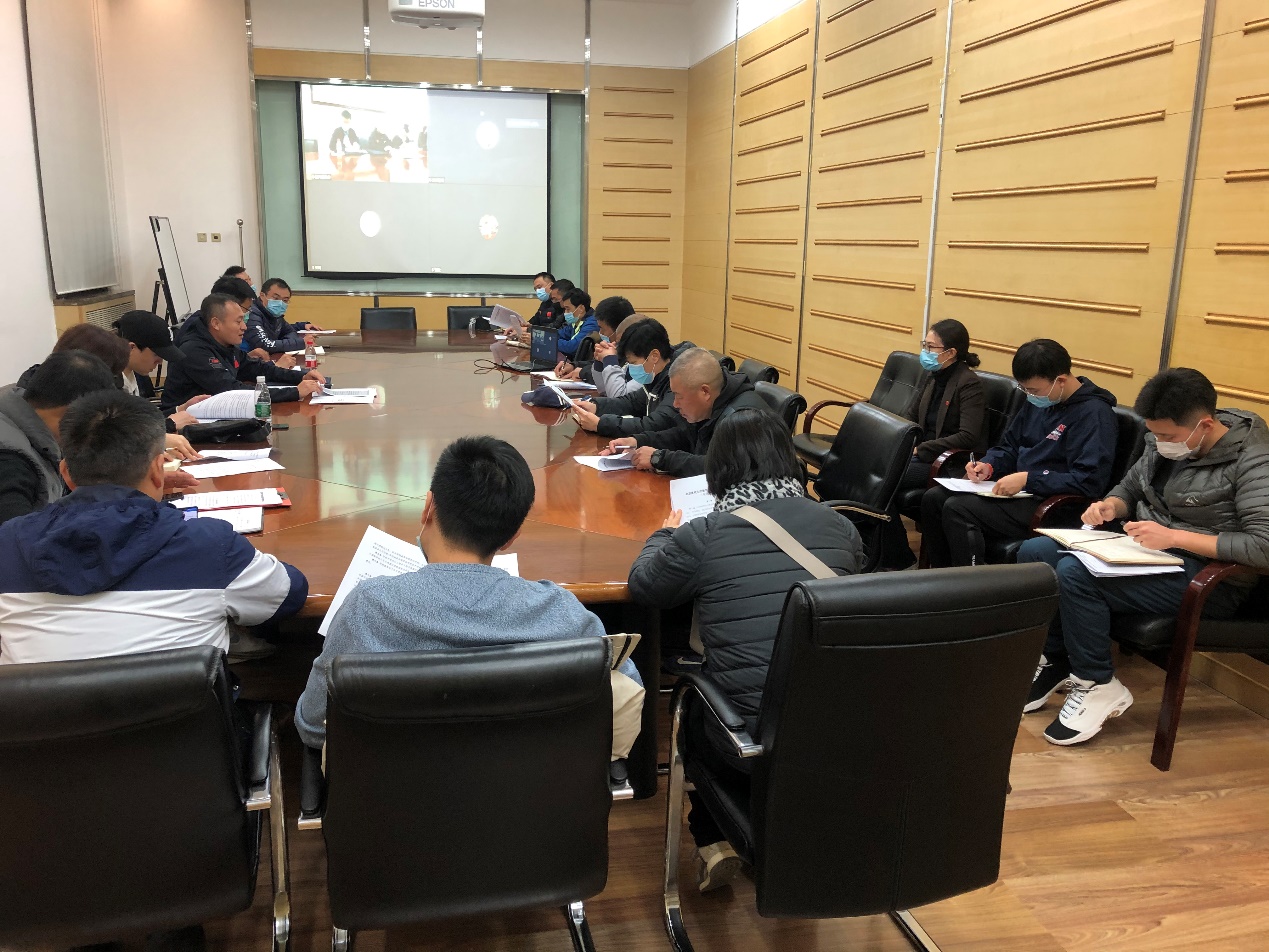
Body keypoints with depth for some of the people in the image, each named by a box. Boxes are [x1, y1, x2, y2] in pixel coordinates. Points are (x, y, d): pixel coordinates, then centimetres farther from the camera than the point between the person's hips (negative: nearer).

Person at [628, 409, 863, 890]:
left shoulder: (702, 536, -10)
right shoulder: (839, 527, 0)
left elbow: (641, 585, 9)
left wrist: (664, 534, 28)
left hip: (750, 744, -3)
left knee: (690, 702, 28)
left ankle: (712, 844, 28)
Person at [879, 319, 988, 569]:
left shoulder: (969, 384, -13)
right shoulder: (934, 379, 12)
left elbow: (968, 438, -22)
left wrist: (921, 449, -20)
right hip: (924, 454, 8)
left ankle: (897, 558, -7)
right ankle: (878, 551, -8)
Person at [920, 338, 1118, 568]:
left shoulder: (1094, 413, -15)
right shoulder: (1039, 402, 11)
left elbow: (1089, 481, -23)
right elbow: (1010, 447, 22)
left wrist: (1027, 479, -24)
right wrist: (989, 465, 0)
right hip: (1020, 489, 9)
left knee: (957, 509, -25)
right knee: (934, 498, -5)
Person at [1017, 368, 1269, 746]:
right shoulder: (1163, 442, 3)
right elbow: (1129, 488, 18)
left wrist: (1173, 536, -28)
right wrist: (1110, 506, -7)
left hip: (1208, 577, -8)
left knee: (1074, 573, -28)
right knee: (1033, 553, -7)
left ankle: (1098, 686, -9)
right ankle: (1055, 661, 8)